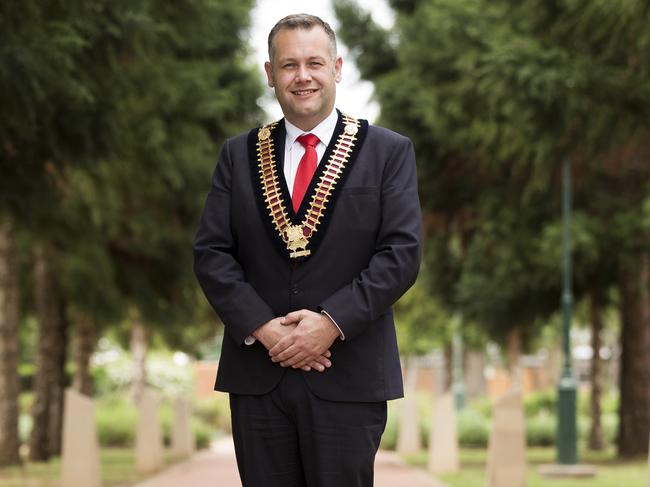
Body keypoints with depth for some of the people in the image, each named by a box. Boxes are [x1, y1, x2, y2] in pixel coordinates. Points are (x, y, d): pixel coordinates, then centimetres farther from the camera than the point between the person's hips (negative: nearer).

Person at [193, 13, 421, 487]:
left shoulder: (389, 152, 3)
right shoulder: (239, 154, 10)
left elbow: (402, 253, -5)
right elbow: (211, 253, 4)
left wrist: (332, 322, -16)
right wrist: (264, 328, -11)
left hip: (348, 376, -2)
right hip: (258, 372, 2)